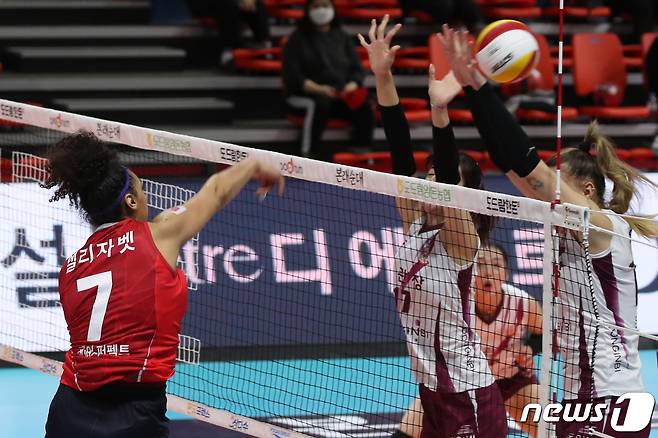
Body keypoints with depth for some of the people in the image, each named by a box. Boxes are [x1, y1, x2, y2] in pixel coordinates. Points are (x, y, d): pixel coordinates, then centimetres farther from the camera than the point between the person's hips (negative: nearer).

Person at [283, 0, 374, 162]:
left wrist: (351, 86, -10)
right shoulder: (298, 39, 10)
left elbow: (357, 70, 14)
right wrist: (317, 88, -19)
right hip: (306, 95, -3)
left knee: (364, 106, -29)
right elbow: (292, 75, -2)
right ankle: (309, 156, -43)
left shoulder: (342, 38, 21)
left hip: (342, 95, 3)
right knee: (319, 103, -39)